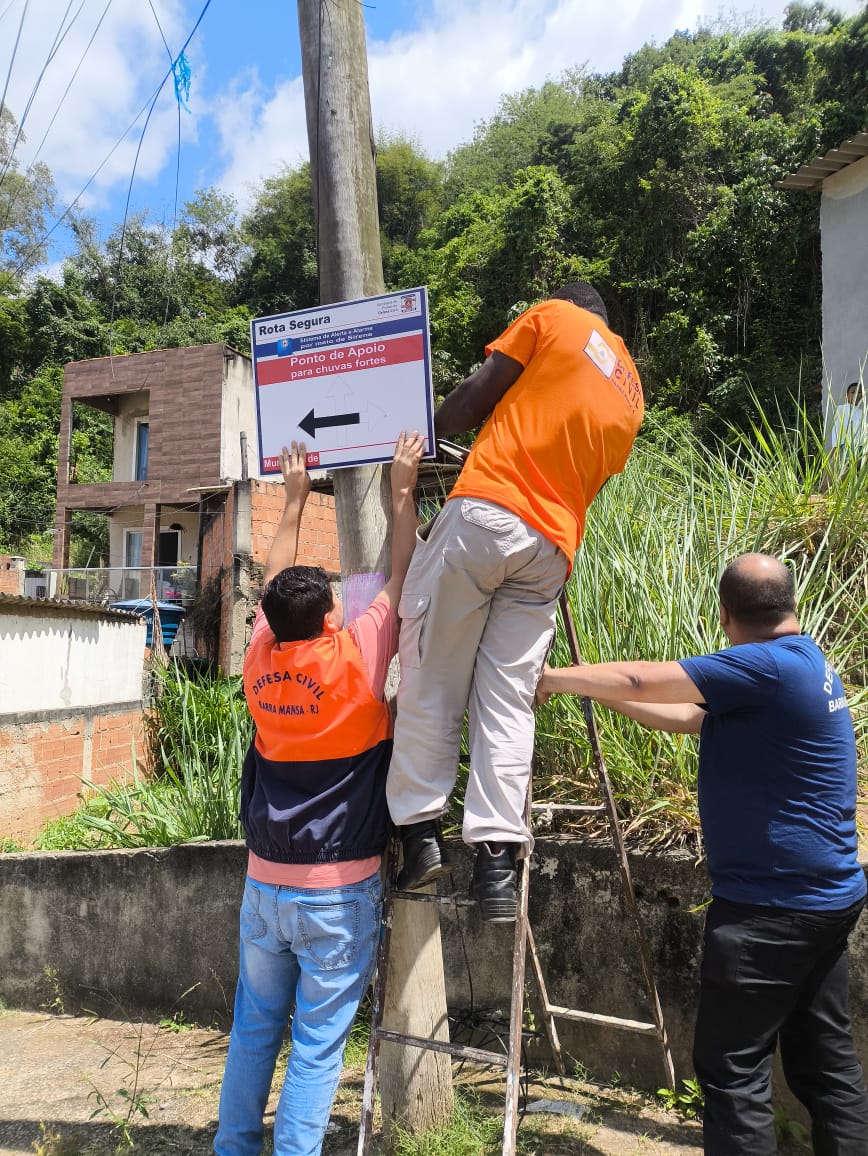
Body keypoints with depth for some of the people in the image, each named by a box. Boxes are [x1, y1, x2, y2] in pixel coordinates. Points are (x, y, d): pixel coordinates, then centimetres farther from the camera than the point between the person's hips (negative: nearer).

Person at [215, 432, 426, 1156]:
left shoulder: (261, 662, -4)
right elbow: (400, 578, -4)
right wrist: (402, 490, 5)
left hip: (264, 883, 5)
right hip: (339, 891, -5)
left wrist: (295, 498, 22)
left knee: (255, 1028, 20)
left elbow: (275, 582, 13)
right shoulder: (356, 658, -15)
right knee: (318, 1044, 7)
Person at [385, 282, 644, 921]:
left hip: (485, 513, -5)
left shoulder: (554, 316, 11)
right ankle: (497, 862, 1)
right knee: (508, 703, 5)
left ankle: (421, 833, 2)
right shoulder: (631, 392, 26)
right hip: (552, 544, 5)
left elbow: (471, 399, 3)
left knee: (431, 681, 1)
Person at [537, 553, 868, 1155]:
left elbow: (640, 680, -21)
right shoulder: (805, 663, 10)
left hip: (772, 906, -10)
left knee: (733, 1068, 1)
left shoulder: (768, 665, -21)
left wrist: (554, 678, -7)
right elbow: (688, 716, 11)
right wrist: (599, 691, 10)